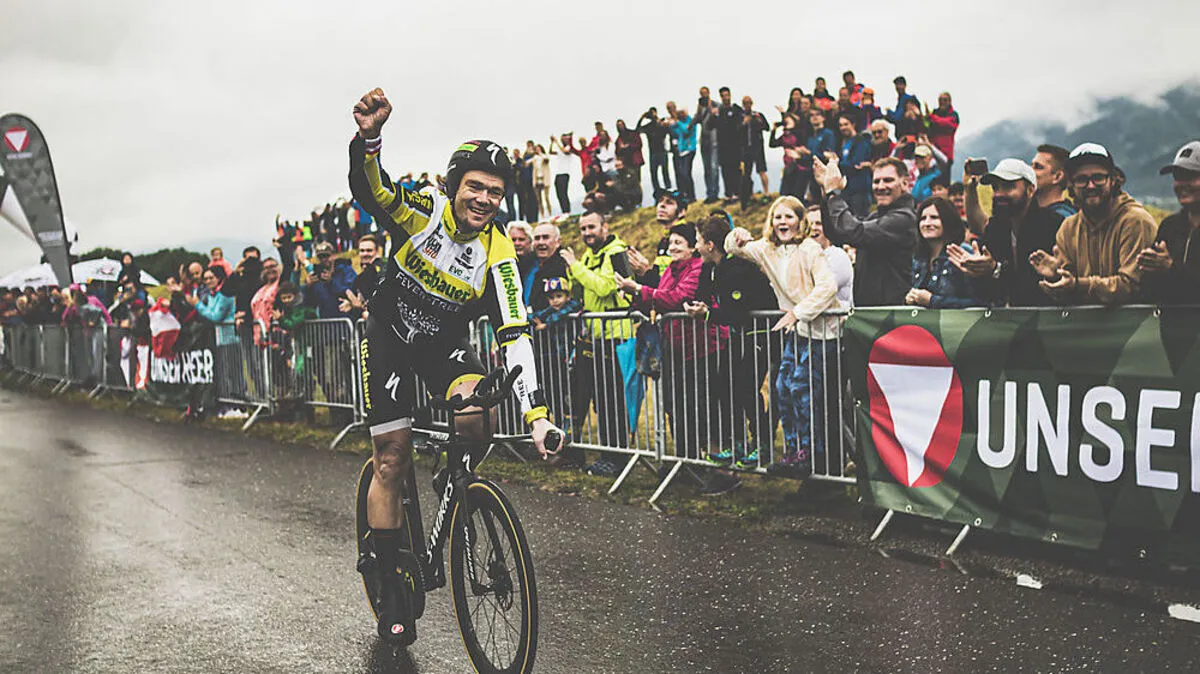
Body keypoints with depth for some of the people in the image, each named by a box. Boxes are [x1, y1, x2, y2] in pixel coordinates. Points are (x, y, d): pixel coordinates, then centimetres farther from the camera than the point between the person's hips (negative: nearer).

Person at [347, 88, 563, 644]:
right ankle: (391, 584, 8)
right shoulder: (424, 211, -18)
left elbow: (514, 334, -23)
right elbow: (369, 190, -35)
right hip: (389, 337, -1)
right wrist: (368, 137, -57)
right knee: (392, 458, -5)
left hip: (446, 342, 1)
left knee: (474, 411, -30)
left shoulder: (498, 255, -17)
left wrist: (537, 413, -33)